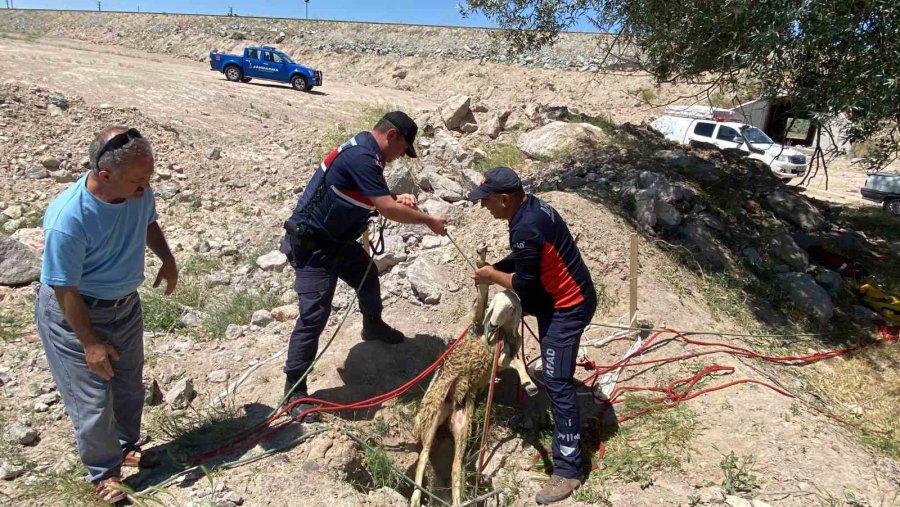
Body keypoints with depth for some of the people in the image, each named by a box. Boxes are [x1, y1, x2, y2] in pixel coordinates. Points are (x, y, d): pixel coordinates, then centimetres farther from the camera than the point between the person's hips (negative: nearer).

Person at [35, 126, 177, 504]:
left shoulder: (139, 192, -17)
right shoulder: (67, 219, -34)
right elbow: (64, 290, -23)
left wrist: (167, 259, -1)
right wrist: (91, 343, -17)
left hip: (125, 305, 6)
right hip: (74, 313, -6)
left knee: (130, 385, 21)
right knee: (93, 400, 6)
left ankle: (127, 447, 46)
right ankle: (104, 472, 30)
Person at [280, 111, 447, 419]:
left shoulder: (363, 151, 5)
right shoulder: (361, 158, -27)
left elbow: (372, 200, 19)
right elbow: (388, 211, -30)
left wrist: (395, 199, 0)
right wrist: (428, 220, -16)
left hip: (339, 240, 11)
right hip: (312, 246, -11)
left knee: (368, 278, 26)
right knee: (314, 315, -12)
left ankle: (374, 329, 52)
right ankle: (294, 390, 0)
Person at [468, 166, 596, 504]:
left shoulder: (527, 227, -29)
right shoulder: (530, 207, 2)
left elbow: (523, 284, -22)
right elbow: (523, 260, 15)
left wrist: (493, 276, -6)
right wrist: (495, 269, 3)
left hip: (569, 305, -10)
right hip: (557, 295, 10)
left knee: (557, 382, -9)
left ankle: (567, 470, -2)